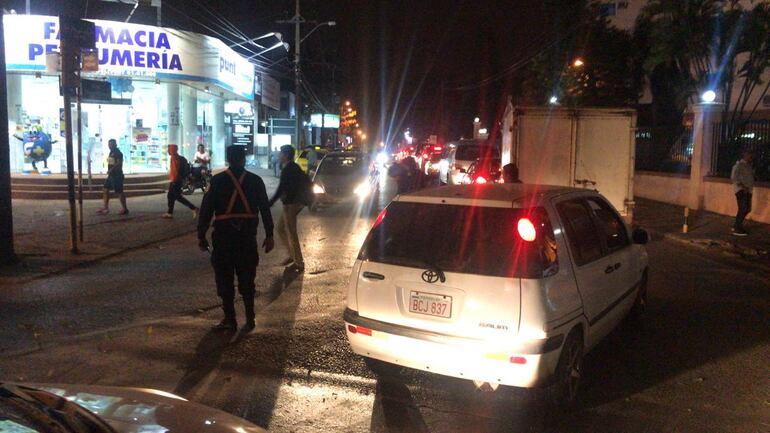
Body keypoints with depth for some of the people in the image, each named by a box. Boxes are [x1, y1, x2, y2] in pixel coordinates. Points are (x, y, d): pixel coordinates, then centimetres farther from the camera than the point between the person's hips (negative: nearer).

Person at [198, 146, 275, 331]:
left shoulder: (217, 180, -1)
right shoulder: (255, 180, 3)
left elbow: (206, 209, -3)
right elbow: (265, 209, 2)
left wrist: (201, 235, 2)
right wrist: (269, 235, 6)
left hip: (223, 235, -2)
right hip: (247, 235, 2)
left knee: (225, 279, 7)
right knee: (247, 279, 11)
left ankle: (230, 319, 9)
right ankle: (249, 319, 14)